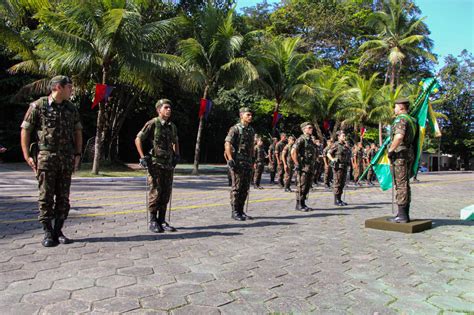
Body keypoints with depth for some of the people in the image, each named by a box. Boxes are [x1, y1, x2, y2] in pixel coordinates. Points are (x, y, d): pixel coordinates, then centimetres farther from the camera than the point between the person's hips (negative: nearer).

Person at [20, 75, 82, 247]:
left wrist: (77, 154, 7)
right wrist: (27, 155, -8)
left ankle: (58, 231, 16)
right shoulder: (38, 106, -2)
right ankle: (48, 233, 9)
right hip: (46, 157, -4)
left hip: (66, 158, 4)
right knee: (46, 196, 0)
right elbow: (25, 130, -2)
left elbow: (78, 132, 15)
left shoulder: (71, 109, 11)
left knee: (63, 198, 5)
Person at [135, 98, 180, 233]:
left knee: (166, 194, 7)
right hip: (155, 164, -6)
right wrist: (143, 157, -9)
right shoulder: (152, 124, -6)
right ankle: (152, 222, 7)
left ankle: (162, 221, 17)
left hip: (168, 165, 6)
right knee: (155, 193, -4)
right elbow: (138, 139, -5)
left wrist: (177, 155, 18)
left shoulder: (172, 126, 12)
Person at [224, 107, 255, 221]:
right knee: (236, 188, -3)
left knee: (245, 188, 9)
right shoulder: (235, 129, -7)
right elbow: (227, 144, -13)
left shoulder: (251, 130, 16)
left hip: (248, 163, 7)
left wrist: (252, 159, 17)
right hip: (237, 162, -7)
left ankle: (241, 211, 18)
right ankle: (235, 212, 5)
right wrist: (230, 160, -20)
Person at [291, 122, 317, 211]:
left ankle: (303, 204, 18)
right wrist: (297, 164, -18)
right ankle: (299, 205, 0)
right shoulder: (301, 139, -10)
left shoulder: (310, 140, 18)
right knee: (301, 186, -6)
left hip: (310, 168, 9)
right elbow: (293, 152, -20)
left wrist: (312, 165, 19)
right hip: (303, 167, -9)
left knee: (307, 187, 11)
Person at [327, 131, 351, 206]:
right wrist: (333, 160, -19)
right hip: (338, 167, -8)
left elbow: (349, 154, 24)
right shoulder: (336, 144, -6)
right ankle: (336, 200, 0)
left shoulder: (345, 145, 16)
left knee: (342, 184, 10)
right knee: (337, 184, -6)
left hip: (344, 166, 8)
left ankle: (339, 199, 17)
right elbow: (328, 154, -9)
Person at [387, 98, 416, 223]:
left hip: (400, 154, -10)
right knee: (405, 184, 12)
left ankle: (402, 215, -5)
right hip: (410, 153, 10)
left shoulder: (400, 119, -13)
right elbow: (414, 137, 25)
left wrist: (390, 150, -18)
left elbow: (399, 136, -29)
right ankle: (405, 214, 17)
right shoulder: (412, 120, 18)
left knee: (400, 185, -7)